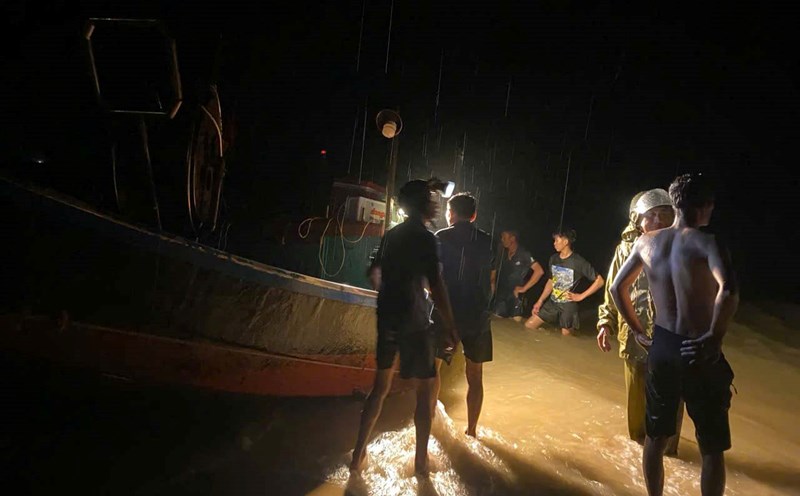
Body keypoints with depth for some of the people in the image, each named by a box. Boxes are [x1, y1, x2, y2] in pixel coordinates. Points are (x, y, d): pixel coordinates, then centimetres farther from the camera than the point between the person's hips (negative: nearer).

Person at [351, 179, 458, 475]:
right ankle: (421, 461, 18)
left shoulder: (392, 234, 10)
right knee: (425, 390, 8)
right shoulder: (426, 238, -13)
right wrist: (450, 328, -17)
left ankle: (358, 455, 23)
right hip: (414, 322, -7)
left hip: (387, 318, 7)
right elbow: (436, 286, -20)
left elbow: (375, 272, 20)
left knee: (381, 386, 17)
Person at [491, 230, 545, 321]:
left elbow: (539, 271, -11)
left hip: (515, 295, -4)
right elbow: (494, 271, 20)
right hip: (500, 295, 5)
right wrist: (492, 286, 3)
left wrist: (524, 288, -11)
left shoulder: (524, 254, -5)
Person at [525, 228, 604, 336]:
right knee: (528, 326, 2)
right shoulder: (553, 259, 5)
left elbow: (600, 281, -11)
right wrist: (540, 301, 10)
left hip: (568, 306, -6)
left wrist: (581, 296, -12)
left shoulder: (578, 262, -14)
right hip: (552, 303, 6)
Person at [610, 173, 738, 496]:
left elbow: (617, 288, 10)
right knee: (712, 449, 12)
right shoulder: (706, 242, -12)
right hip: (698, 351, -5)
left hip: (662, 347, 5)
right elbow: (729, 291, -30)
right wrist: (715, 336, -18)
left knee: (656, 436, 20)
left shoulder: (646, 242, 3)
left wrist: (638, 330, 15)